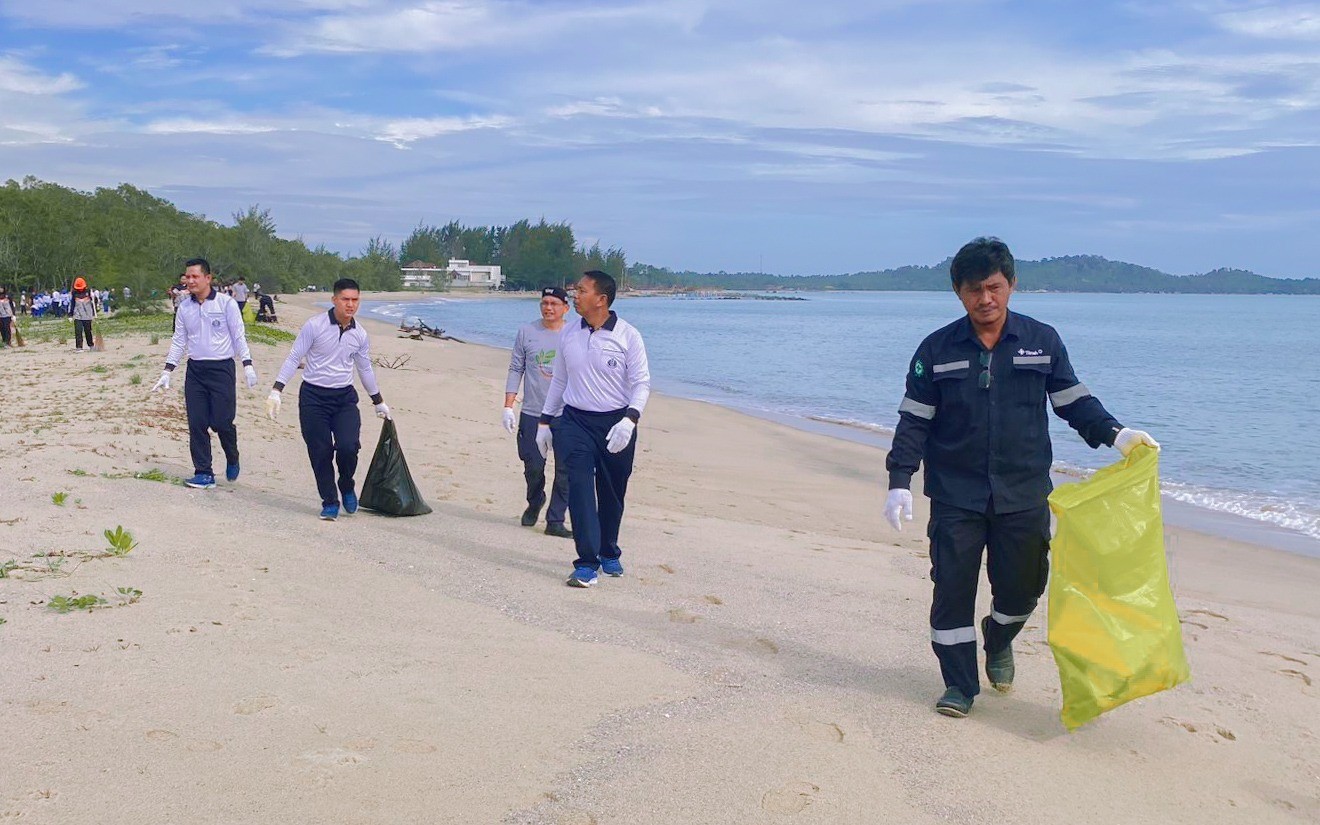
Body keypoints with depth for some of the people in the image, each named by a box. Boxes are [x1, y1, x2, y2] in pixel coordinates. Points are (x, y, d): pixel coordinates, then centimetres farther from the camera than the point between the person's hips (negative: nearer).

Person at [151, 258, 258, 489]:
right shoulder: (184, 308, 8)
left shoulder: (226, 303, -5)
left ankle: (232, 459, 22)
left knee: (221, 422, -6)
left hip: (221, 368, -4)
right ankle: (203, 473, 8)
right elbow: (179, 341, 13)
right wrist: (167, 371, 7)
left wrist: (247, 364, -13)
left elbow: (238, 336, -4)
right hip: (195, 369, 4)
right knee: (197, 424, 1)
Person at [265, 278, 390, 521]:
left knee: (348, 446, -16)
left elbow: (365, 369, 20)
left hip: (345, 397, 2)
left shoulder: (359, 334, 5)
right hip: (313, 396, -2)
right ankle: (329, 503, 14)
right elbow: (293, 358, -6)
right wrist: (276, 391, -13)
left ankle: (347, 487, 13)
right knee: (320, 453, -2)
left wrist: (379, 403, 28)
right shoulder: (315, 325, -9)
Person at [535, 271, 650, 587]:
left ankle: (609, 553, 32)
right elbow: (558, 380, 16)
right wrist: (544, 421, 16)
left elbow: (642, 383, -8)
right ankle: (587, 563, -13)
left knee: (612, 493, 10)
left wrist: (629, 420, -23)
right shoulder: (569, 333, 6)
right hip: (575, 421, 2)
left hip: (616, 424, -2)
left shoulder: (627, 335, -6)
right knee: (580, 487, -13)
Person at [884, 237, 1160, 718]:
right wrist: (899, 483, -7)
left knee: (1022, 587, 9)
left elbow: (1074, 402, 9)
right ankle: (959, 685, 15)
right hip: (955, 497, -1)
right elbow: (914, 422, 1)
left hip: (1024, 495, 1)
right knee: (952, 591, 0)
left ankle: (998, 643, 42)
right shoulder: (937, 349, 0)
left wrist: (1115, 434, -7)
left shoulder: (1042, 341, 3)